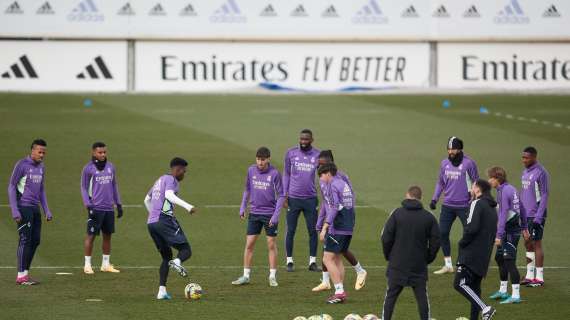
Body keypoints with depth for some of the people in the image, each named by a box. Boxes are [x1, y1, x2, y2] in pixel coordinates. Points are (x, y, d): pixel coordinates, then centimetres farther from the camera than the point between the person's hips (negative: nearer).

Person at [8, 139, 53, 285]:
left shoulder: (41, 167, 11)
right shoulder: (21, 165, -11)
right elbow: (11, 187, -11)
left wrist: (47, 211, 12)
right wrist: (15, 211, -17)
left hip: (35, 209, 8)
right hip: (23, 208, -8)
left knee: (35, 240, 5)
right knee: (25, 240, -9)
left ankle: (26, 273, 12)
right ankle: (21, 276, -6)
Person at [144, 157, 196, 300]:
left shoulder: (160, 180, 24)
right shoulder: (171, 180, -2)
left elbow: (147, 200, 34)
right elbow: (169, 195, -23)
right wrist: (188, 206, -28)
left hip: (151, 223, 8)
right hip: (165, 221, -8)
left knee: (166, 256, 16)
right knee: (186, 250, -6)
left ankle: (162, 290, 4)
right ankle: (177, 262, -40)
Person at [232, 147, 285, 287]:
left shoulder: (274, 174, -11)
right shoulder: (251, 170, 0)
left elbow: (281, 196, -7)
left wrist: (276, 215, -13)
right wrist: (243, 207, 8)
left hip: (270, 215, -3)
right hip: (254, 213, 3)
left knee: (271, 244, 1)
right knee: (249, 244, 2)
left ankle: (272, 276, 10)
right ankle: (246, 276, 9)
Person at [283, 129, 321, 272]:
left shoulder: (317, 155, 0)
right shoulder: (291, 153, -1)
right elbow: (286, 174, 7)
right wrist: (285, 194, 0)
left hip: (311, 198, 1)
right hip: (293, 198, -1)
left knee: (313, 231, 3)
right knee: (291, 231, 3)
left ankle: (312, 262, 11)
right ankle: (289, 261, 12)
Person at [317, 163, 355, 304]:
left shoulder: (333, 186, -11)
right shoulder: (345, 185, 16)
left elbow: (334, 209, -20)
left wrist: (324, 228, -20)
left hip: (337, 229, -9)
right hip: (348, 228, 9)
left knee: (328, 259, -5)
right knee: (338, 259, 15)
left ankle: (339, 292, -12)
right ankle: (340, 293, 13)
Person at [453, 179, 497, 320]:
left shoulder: (477, 204, -10)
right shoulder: (492, 208, 19)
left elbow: (472, 228, -22)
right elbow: (493, 233, 23)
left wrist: (462, 242, -9)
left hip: (472, 254, -9)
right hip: (484, 257, 9)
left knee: (460, 283, -13)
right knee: (474, 286, 13)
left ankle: (485, 308, -22)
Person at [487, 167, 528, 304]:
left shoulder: (503, 192, -16)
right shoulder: (512, 189, 12)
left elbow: (503, 215, -21)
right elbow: (520, 209, 20)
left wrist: (499, 235, -23)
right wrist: (524, 227, 28)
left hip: (510, 231, -10)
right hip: (516, 228, 10)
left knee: (509, 262, -11)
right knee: (499, 258, 19)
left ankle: (516, 295, -13)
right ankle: (503, 291, 29)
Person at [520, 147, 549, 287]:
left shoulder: (541, 173, -14)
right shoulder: (525, 172, 12)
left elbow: (544, 196, -16)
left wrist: (538, 217, -19)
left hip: (536, 215, -8)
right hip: (525, 215, 8)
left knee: (536, 244, -3)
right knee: (528, 244, 11)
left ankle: (539, 278, 2)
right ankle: (529, 276, 18)